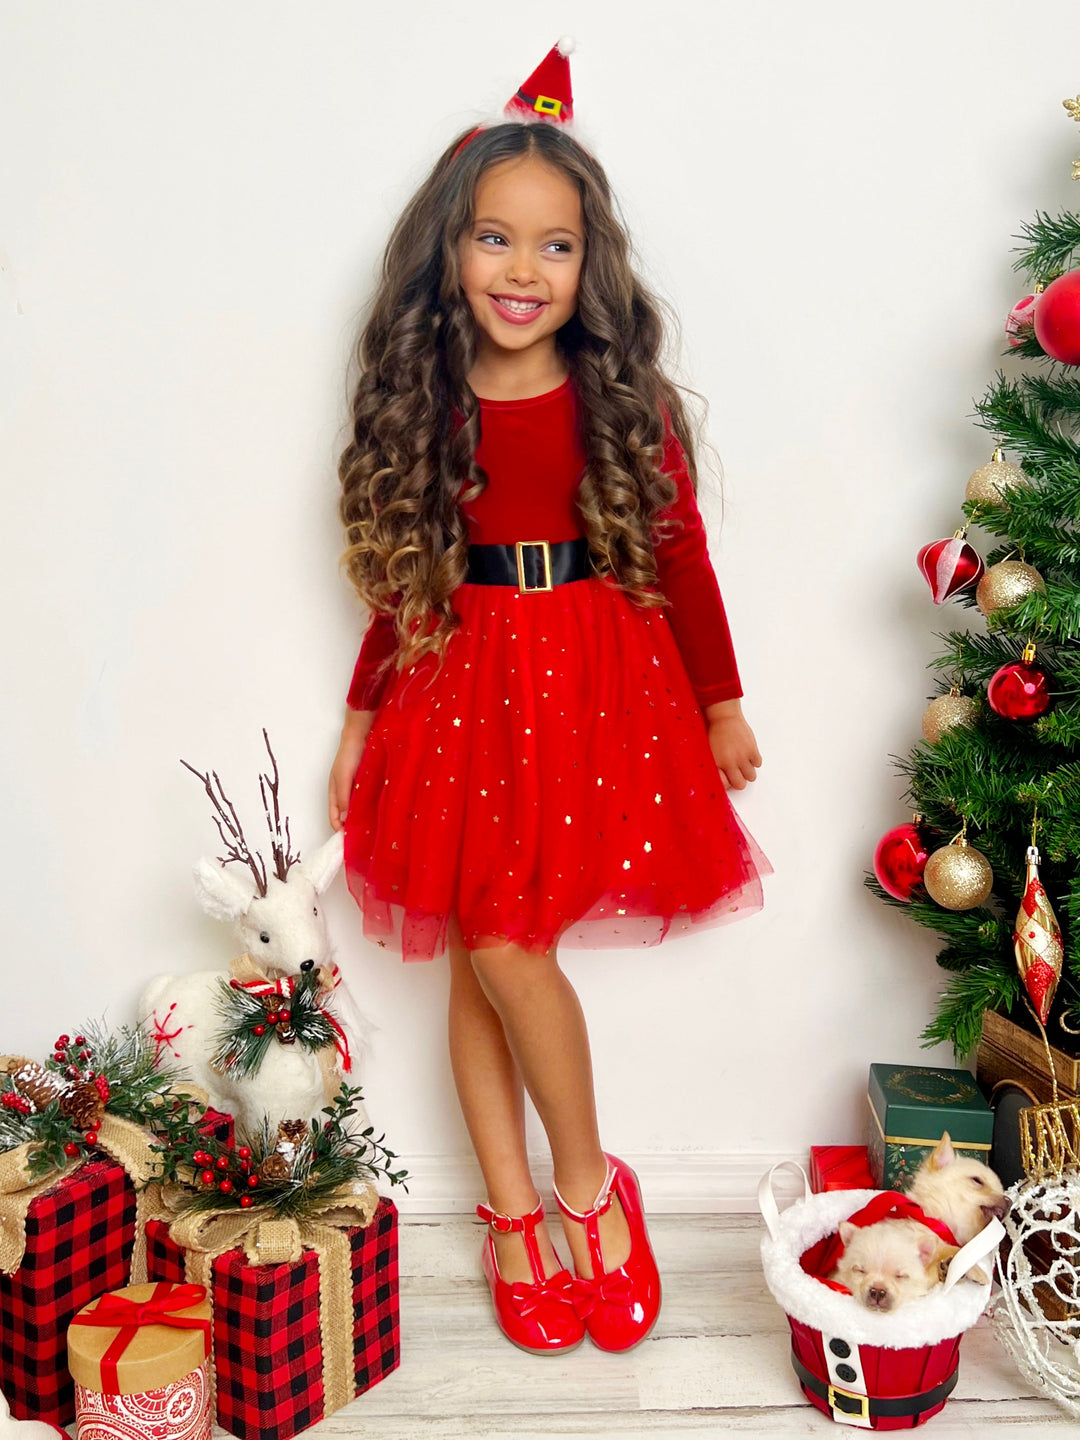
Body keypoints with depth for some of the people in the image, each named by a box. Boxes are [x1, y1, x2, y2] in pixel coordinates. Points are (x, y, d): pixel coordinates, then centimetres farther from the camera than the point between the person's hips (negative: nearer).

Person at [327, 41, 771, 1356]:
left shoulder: (624, 402, -3)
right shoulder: (418, 406, 2)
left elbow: (681, 559, 3)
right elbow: (401, 583, 9)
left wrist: (722, 705, 7)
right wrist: (358, 722, 11)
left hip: (596, 692, -2)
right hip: (458, 692, 3)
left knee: (498, 949, -9)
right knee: (483, 950, 5)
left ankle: (584, 1185, 14)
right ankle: (516, 1208, 21)